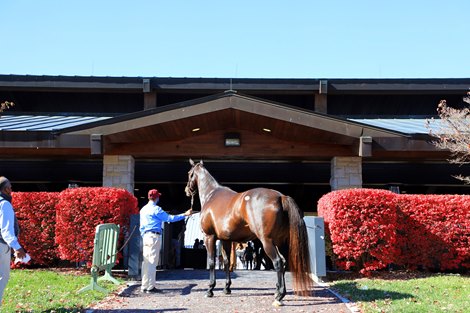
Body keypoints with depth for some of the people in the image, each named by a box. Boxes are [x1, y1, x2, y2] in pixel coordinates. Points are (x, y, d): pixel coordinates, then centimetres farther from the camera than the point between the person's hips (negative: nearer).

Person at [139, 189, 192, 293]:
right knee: (152, 262, -6)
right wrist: (184, 215, -6)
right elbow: (169, 218, -11)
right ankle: (150, 287, -5)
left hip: (145, 236, 8)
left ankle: (144, 286, 14)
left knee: (146, 261, 11)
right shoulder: (156, 209, -10)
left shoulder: (143, 209, 15)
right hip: (154, 236, -8)